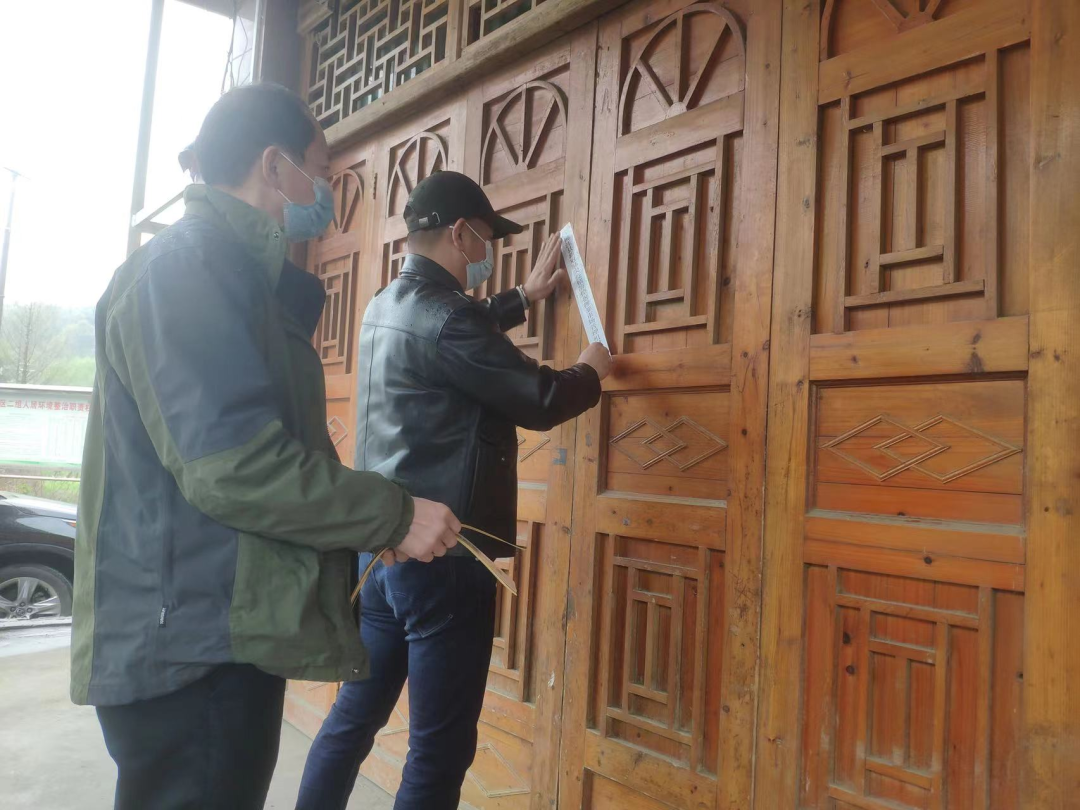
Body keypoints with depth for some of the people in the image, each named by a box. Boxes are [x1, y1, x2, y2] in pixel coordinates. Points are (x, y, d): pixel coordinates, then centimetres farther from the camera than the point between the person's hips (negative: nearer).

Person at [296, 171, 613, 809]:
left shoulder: (389, 306, 11)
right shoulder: (443, 314, -18)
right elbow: (540, 402, -14)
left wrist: (526, 297, 35)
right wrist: (592, 372, 6)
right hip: (442, 553, -10)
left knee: (355, 715, 20)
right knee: (440, 748, 3)